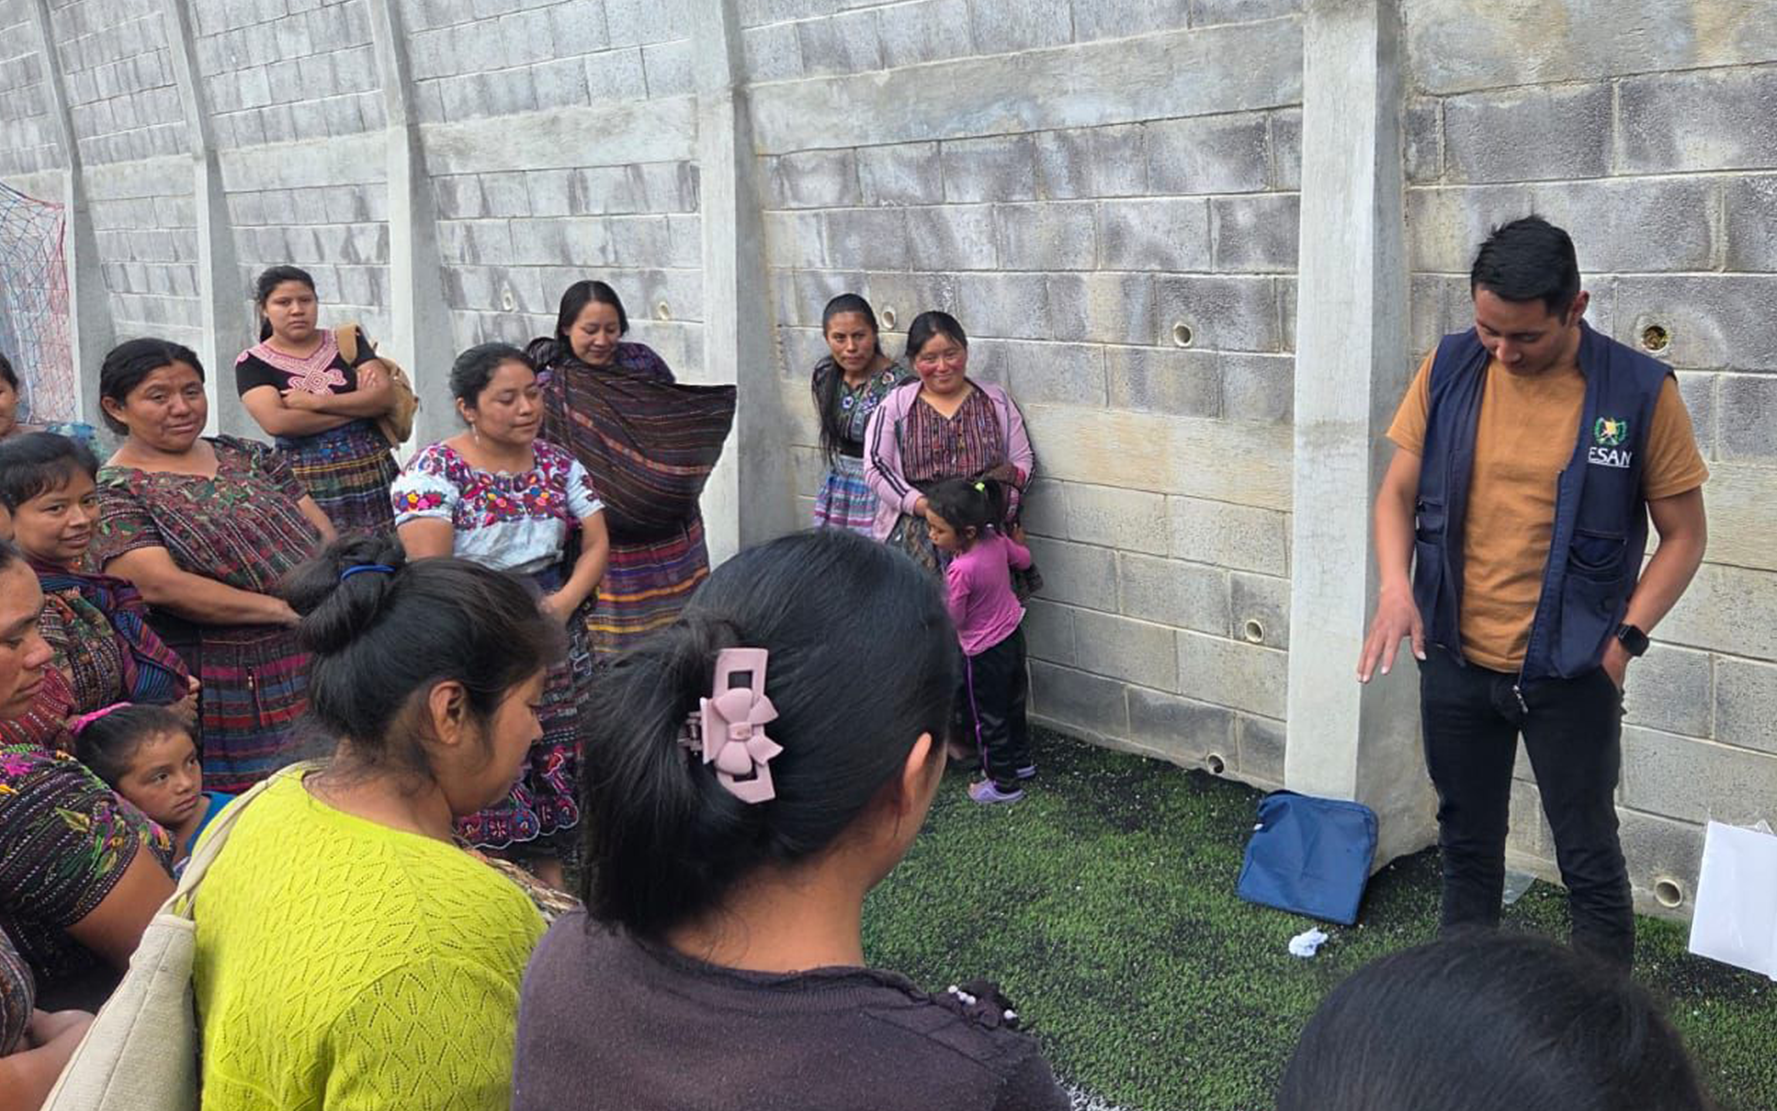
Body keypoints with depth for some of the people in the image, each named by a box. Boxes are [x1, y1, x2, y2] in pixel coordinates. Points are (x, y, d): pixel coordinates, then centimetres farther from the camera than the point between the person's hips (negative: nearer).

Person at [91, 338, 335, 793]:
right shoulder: (113, 493, -5)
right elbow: (162, 585, -18)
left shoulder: (245, 456, 13)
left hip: (317, 666, 5)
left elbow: (322, 530, 10)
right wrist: (287, 609, -19)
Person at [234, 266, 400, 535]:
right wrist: (359, 406, -7)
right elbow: (276, 422, -12)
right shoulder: (253, 363, 4)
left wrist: (315, 402, -10)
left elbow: (385, 394, -2)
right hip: (308, 484, -2)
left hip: (373, 474, 2)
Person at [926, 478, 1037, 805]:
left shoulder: (960, 570, -33)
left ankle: (1003, 783, 26)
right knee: (1013, 704, 26)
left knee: (988, 719, 12)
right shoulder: (996, 541, -13)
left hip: (984, 652, -8)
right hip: (1013, 636, 8)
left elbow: (953, 619, -22)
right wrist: (1018, 541, 28)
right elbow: (1023, 559, 8)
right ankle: (1021, 762, 44)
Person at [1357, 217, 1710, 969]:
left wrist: (1624, 638, -13)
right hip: (1454, 660, 3)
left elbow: (1684, 534, -3)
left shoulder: (1640, 392, -11)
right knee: (1467, 841, 19)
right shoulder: (1448, 369, -4)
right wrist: (1396, 586, -14)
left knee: (1589, 858, 8)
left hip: (1570, 673, -3)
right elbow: (1398, 492, 3)